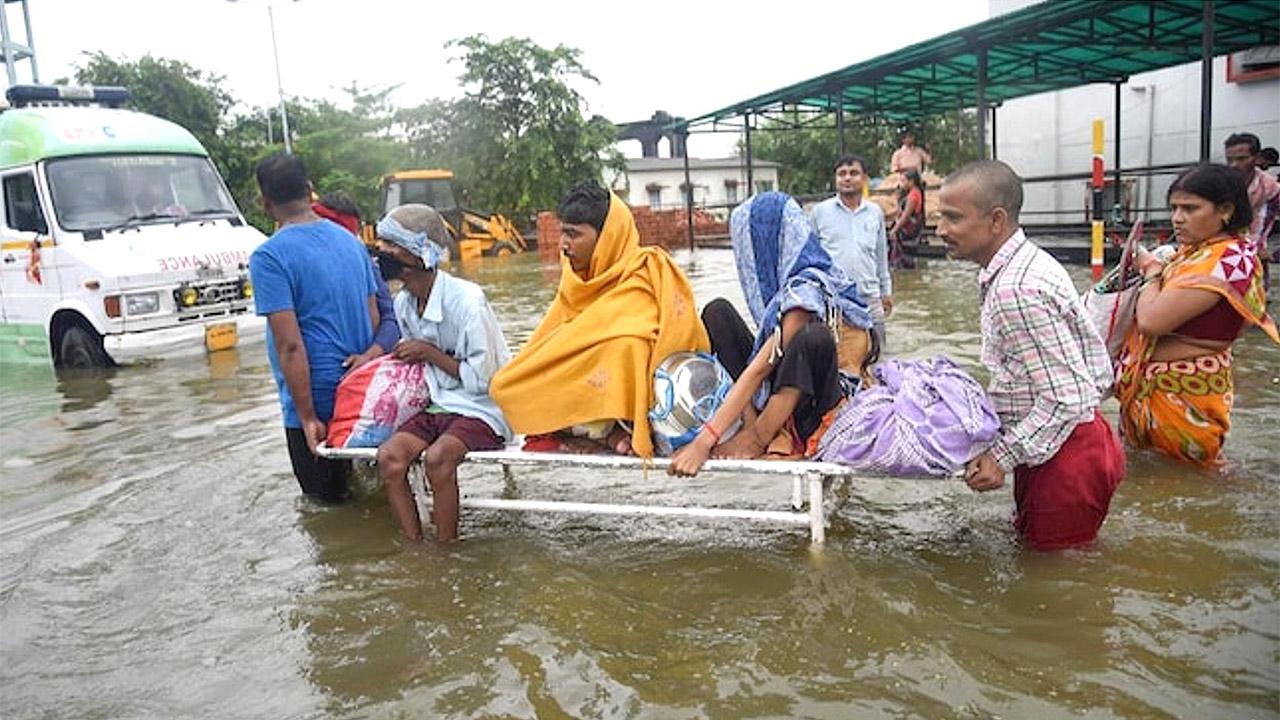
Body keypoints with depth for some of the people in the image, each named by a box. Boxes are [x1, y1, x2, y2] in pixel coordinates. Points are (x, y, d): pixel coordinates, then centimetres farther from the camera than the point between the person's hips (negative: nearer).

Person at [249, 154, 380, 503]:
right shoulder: (350, 241, 6)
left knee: (326, 502, 8)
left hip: (316, 399, -6)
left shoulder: (269, 257, -14)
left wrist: (307, 416, -15)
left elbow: (290, 345, -19)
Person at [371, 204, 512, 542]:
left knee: (437, 457, -31)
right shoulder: (403, 303, 7)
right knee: (389, 456, -18)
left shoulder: (465, 299, -18)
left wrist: (429, 353, -13)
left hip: (481, 409, -7)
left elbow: (481, 379, -16)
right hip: (436, 404, 7)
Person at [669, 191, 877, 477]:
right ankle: (751, 424, -10)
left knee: (814, 337, -38)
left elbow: (760, 369, -27)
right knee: (717, 311, 1)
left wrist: (704, 441, -30)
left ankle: (756, 438, -19)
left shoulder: (805, 290, -20)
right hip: (777, 397, 9)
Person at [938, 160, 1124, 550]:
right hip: (1051, 447, 11)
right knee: (1031, 542, 26)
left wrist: (1003, 456, -21)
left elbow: (1065, 398, -28)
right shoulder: (1026, 261, 3)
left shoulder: (1016, 291, -29)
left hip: (1064, 455, -11)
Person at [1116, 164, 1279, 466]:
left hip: (1181, 397, -9)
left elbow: (1151, 320, -28)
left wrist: (1152, 272, -12)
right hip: (1153, 387, 9)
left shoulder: (1229, 259, -23)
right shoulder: (1196, 250, 6)